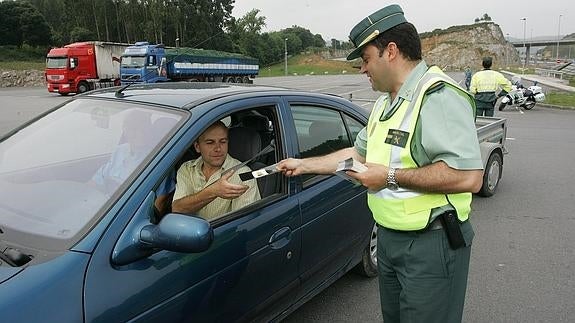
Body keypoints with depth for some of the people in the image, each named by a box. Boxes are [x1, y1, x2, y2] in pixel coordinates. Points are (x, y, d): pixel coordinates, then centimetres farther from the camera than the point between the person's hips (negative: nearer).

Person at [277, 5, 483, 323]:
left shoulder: (438, 96, -20)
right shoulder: (385, 103, 12)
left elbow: (469, 176, -30)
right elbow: (359, 152, 21)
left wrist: (391, 176, -24)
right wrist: (304, 164, 20)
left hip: (431, 246, -9)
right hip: (389, 237, 9)